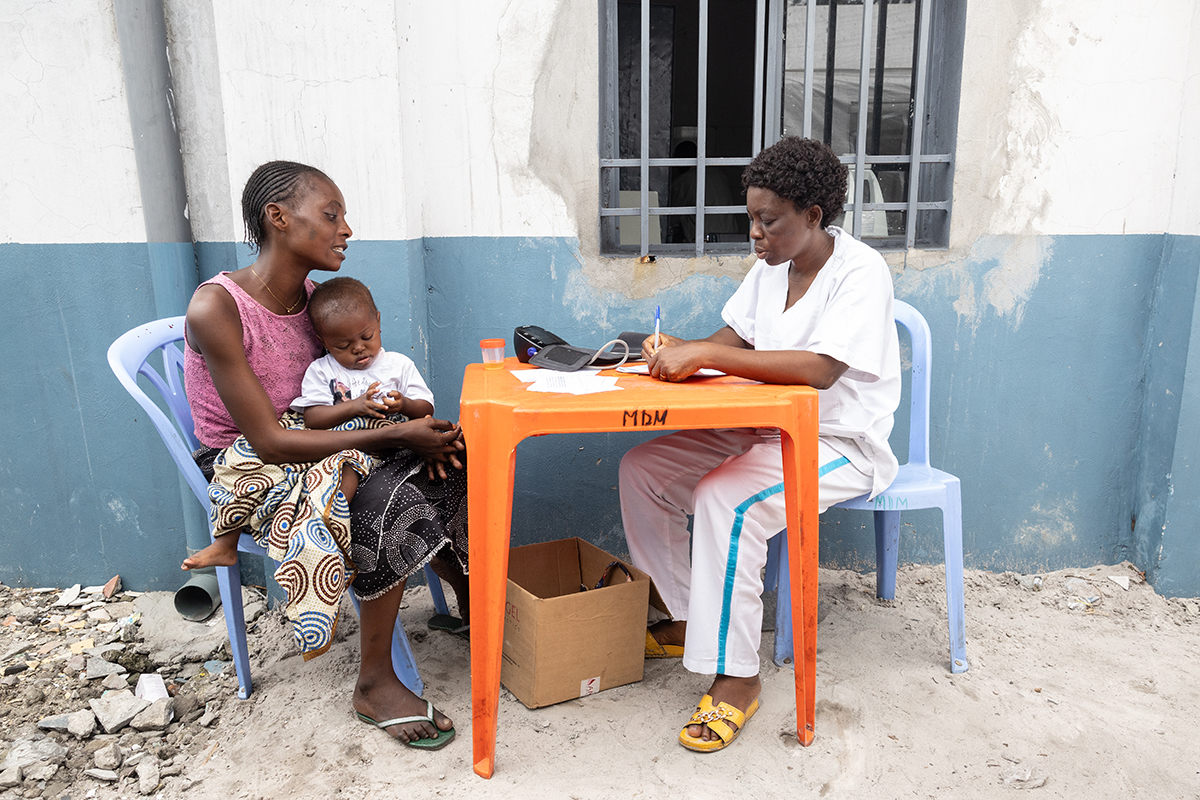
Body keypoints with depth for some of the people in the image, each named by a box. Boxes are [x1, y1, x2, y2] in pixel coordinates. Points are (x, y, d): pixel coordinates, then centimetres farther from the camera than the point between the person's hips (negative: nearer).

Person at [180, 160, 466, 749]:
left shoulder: (316, 295, 2)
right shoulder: (215, 308, -21)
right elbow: (269, 440, -25)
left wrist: (423, 433, -16)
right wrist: (394, 435, -28)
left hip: (316, 443, 7)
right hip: (248, 468, -6)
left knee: (442, 468, -16)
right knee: (390, 500, -30)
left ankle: (470, 604, 3)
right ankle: (374, 685, -16)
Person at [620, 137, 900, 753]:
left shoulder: (860, 272, -19)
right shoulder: (773, 265, 7)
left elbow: (820, 369, -33)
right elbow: (735, 339, 9)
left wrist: (704, 355, -35)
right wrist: (679, 351, -13)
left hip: (842, 445, -8)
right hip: (766, 429, 9)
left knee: (723, 501, -33)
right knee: (642, 469, -2)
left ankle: (735, 677, -17)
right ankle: (684, 619, 11)